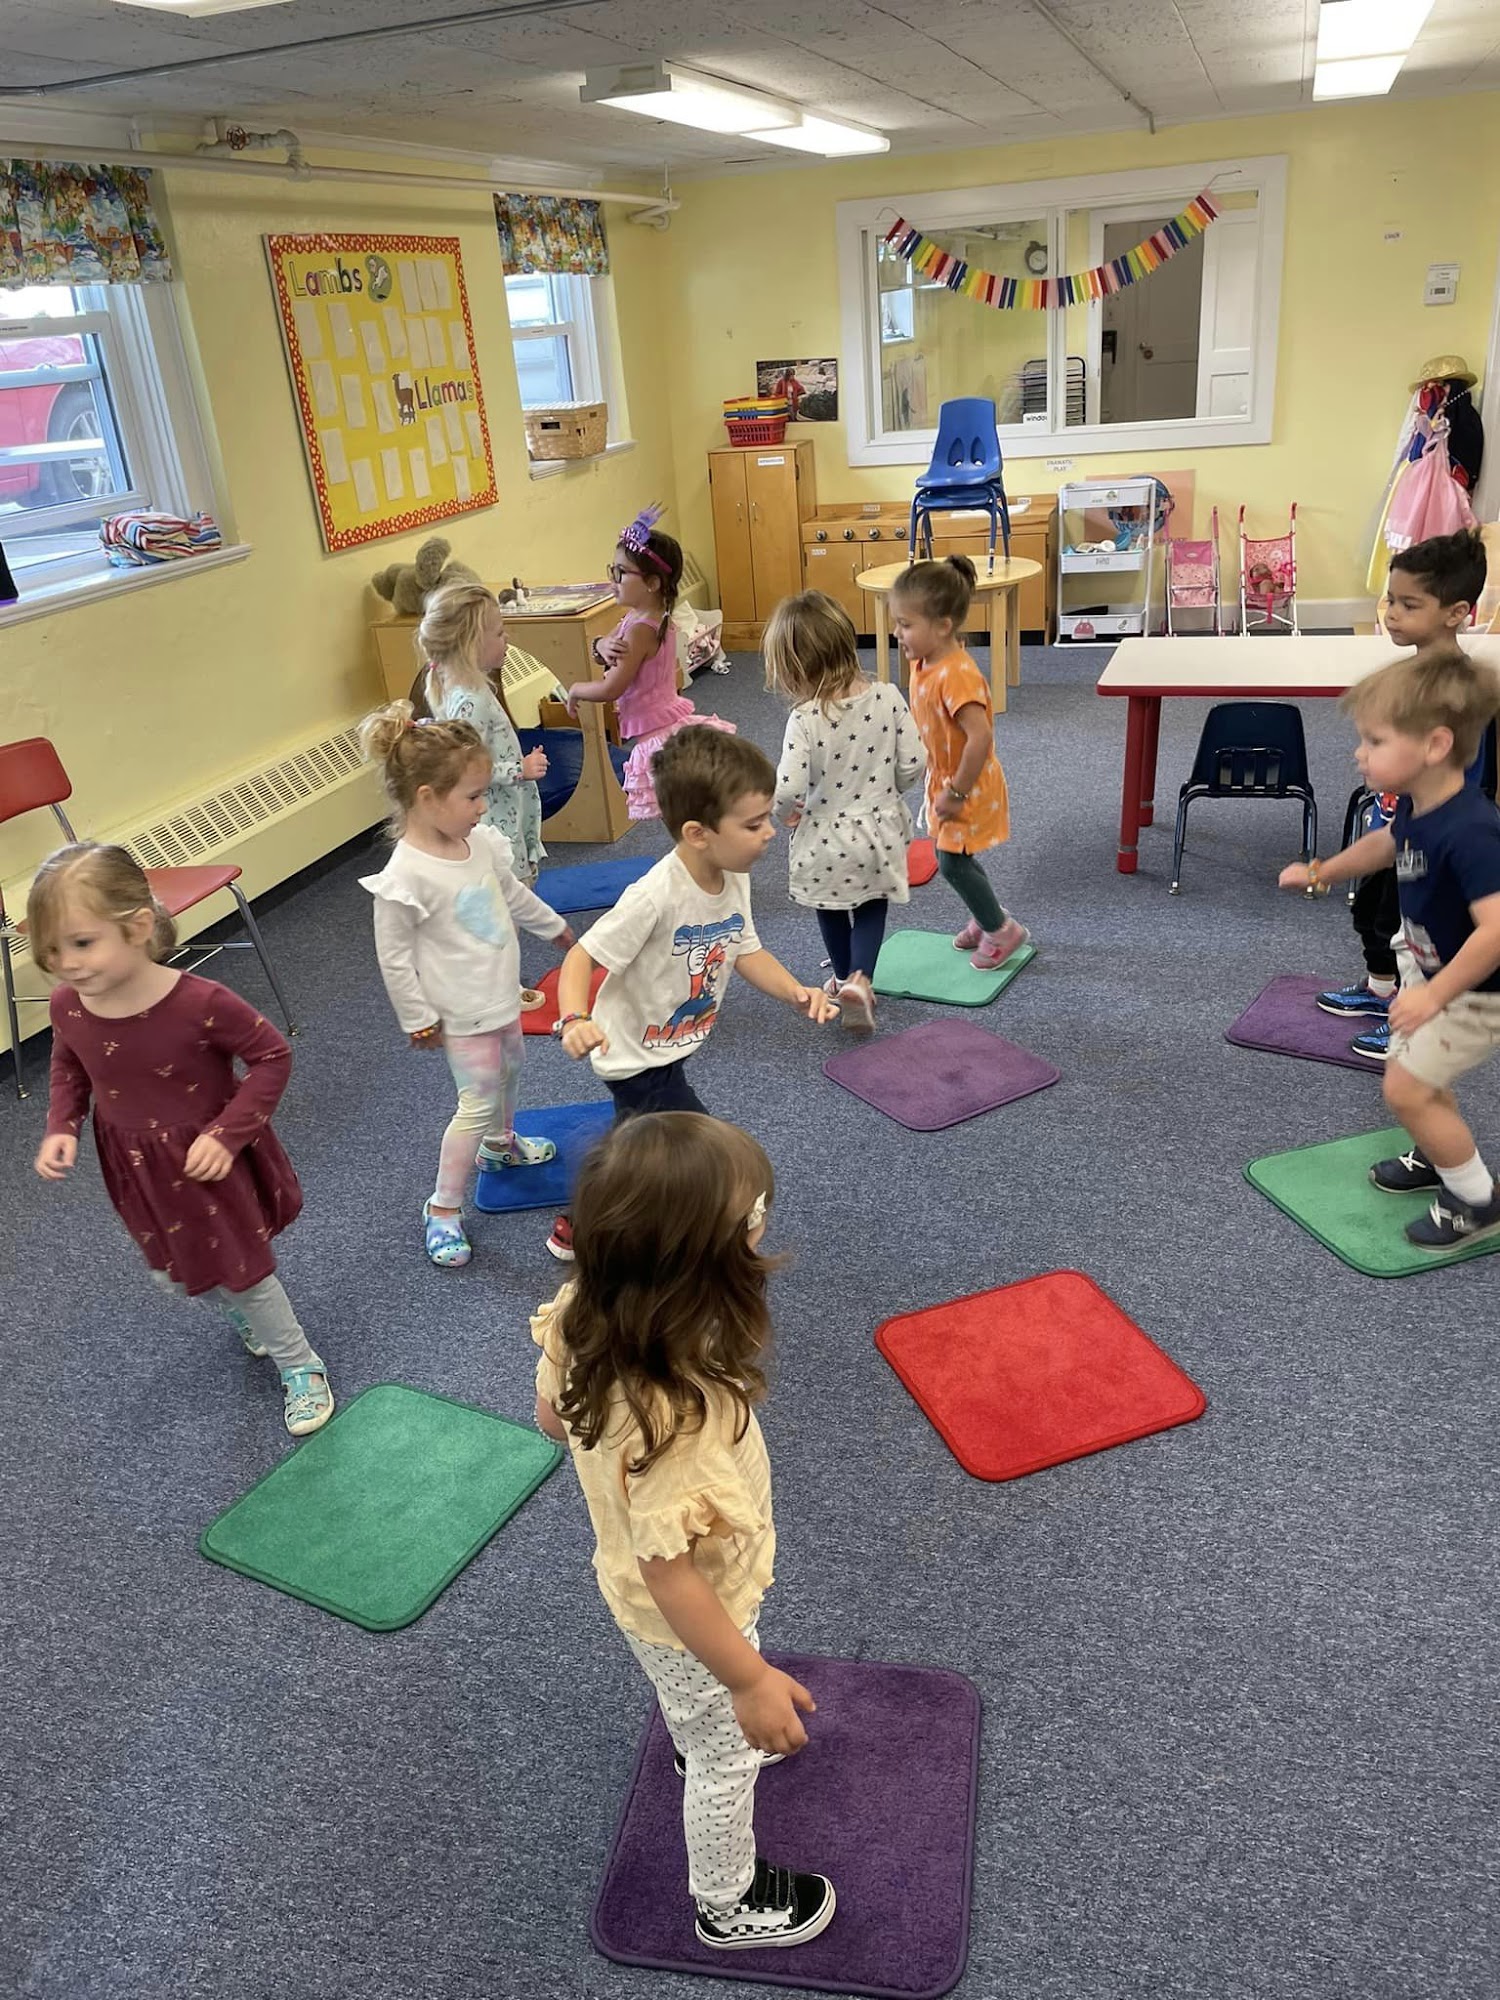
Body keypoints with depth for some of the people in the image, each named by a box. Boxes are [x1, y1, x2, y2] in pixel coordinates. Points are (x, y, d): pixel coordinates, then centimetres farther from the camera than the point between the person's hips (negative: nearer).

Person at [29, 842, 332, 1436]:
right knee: (172, 1275, 25)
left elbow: (272, 1056, -19)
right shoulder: (67, 1005, -16)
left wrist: (226, 1135, -24)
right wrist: (61, 1128, -10)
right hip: (139, 1171, 5)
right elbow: (68, 1070, 6)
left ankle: (299, 1365, 36)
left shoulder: (201, 1003, -33)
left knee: (245, 1270, 11)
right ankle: (243, 1314, 57)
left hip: (207, 1159, -5)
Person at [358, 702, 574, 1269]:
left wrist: (555, 926, 26)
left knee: (507, 1072, 27)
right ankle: (443, 1207, 12)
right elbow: (394, 957, -21)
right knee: (478, 1102, -4)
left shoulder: (480, 842, -7)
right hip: (462, 1013, -8)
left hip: (503, 993, 8)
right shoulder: (405, 876, -29)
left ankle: (500, 1144, 55)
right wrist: (419, 1021, -14)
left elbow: (513, 894, 13)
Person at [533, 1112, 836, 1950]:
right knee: (730, 1758, 24)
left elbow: (552, 1417, -6)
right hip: (692, 1613, -6)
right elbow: (670, 1571, -35)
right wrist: (749, 1681, -20)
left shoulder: (582, 1320, -26)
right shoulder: (680, 1422, -49)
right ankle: (729, 1906, 53)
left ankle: (695, 1743, 71)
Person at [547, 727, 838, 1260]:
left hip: (669, 1051, 9)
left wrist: (798, 993, -16)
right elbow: (582, 956, -28)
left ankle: (576, 1228, 52)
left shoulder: (735, 880, -10)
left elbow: (746, 952, 0)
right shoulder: (656, 896, -34)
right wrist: (575, 1021, -46)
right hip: (634, 1058, -9)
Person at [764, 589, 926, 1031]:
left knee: (832, 913, 23)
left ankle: (845, 979, 41)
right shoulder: (886, 696, -13)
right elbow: (913, 763, -9)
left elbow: (789, 789, -26)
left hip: (827, 838, -2)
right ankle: (860, 977, 4)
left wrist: (785, 811, -3)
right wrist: (884, 791, 10)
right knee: (872, 906, 23)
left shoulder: (805, 718, -23)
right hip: (881, 829, 2)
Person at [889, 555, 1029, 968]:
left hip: (968, 789, -9)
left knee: (952, 861, -1)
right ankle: (985, 919, 40)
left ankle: (1001, 930, 16)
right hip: (946, 783, 9)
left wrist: (956, 793, -27)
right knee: (956, 859, 20)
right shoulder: (924, 664, -1)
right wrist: (942, 788, 14)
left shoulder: (955, 675, -31)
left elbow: (980, 737, -36)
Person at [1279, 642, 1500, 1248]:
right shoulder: (1415, 806, -8)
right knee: (1414, 1070, 22)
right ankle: (1437, 1157, 48)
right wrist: (1321, 872, 26)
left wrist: (1434, 995, -36)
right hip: (1430, 967, 9)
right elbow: (1387, 842, 16)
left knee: (1405, 1086, -8)